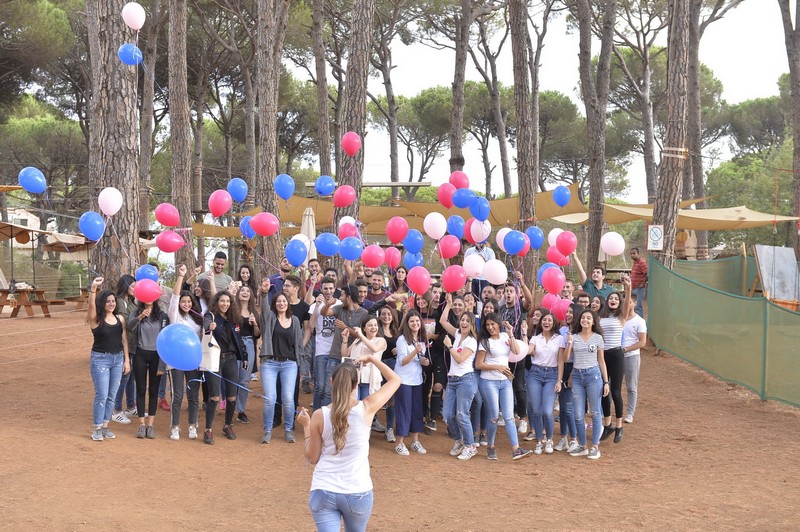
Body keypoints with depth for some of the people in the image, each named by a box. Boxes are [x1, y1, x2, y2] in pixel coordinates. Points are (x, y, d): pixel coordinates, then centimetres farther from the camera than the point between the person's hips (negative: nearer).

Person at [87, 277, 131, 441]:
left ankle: (105, 426, 19)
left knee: (111, 396, 9)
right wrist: (93, 289, -44)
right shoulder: (95, 319, -8)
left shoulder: (120, 319, 5)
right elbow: (91, 306, -29)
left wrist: (126, 360, 5)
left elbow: (124, 340, 8)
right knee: (102, 395, -6)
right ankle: (97, 429, 4)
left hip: (118, 359, 5)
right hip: (100, 358, -5)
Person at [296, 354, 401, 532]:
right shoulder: (367, 408, -7)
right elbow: (395, 380, 8)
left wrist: (306, 426, 13)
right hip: (358, 493, 1)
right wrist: (373, 359, 17)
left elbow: (312, 457, 4)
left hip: (323, 492, -1)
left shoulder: (320, 415, -6)